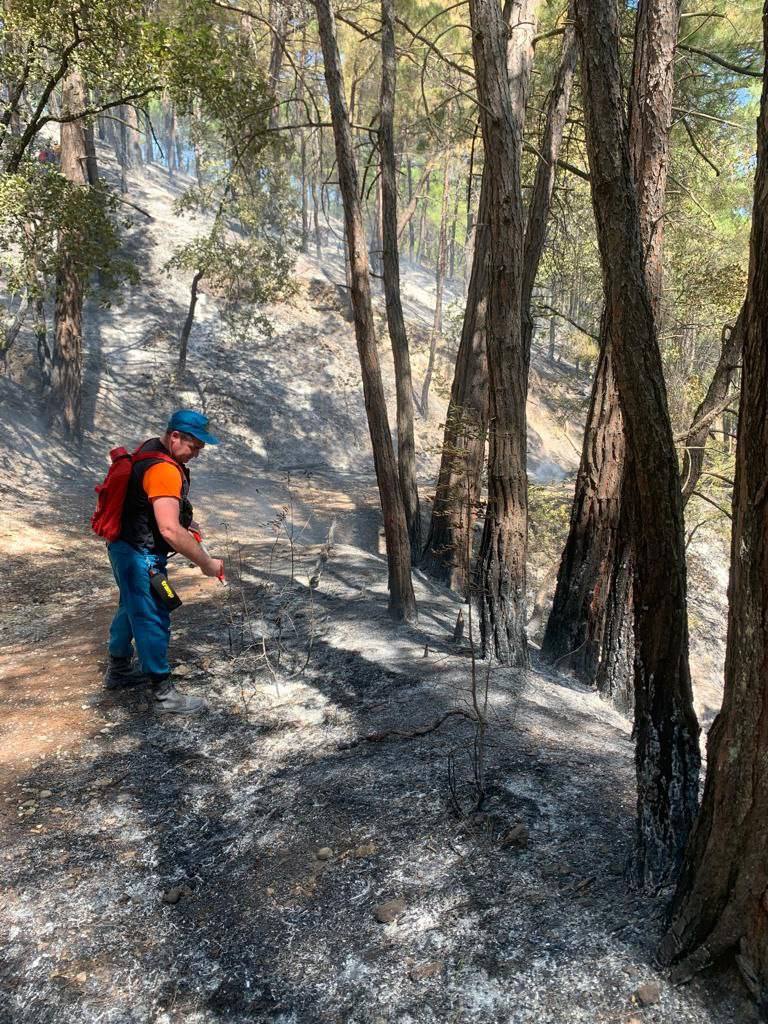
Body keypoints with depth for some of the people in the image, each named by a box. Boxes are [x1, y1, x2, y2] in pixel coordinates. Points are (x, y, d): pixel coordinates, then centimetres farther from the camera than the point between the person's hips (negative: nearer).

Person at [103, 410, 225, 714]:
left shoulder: (151, 448, 5)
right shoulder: (164, 470, -28)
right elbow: (170, 530, -36)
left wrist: (185, 518, 7)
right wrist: (206, 563, -26)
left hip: (125, 547, 11)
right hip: (140, 555, -11)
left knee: (131, 608, 23)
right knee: (152, 619, -2)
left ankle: (118, 670, 41)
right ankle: (163, 692, 9)